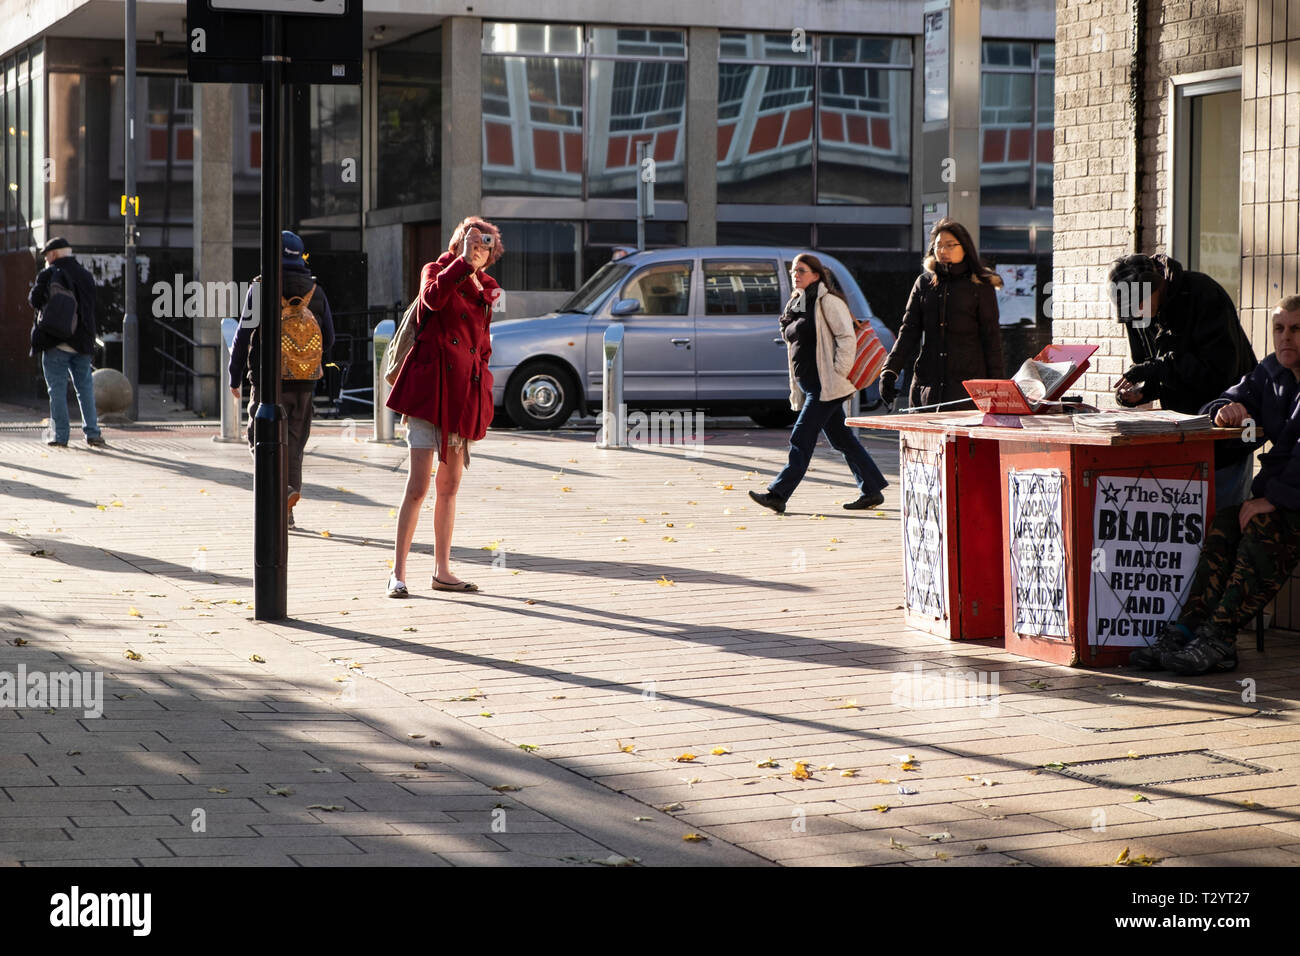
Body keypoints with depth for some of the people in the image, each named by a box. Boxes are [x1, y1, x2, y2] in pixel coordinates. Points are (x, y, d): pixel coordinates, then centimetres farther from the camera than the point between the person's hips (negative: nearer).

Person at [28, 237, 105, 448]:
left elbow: (34, 300, -3)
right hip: (82, 342, 5)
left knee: (57, 390, 0)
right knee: (85, 387, 10)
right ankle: (92, 433, 6)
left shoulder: (48, 274, -7)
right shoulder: (86, 276, 9)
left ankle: (60, 436, -1)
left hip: (56, 342, -5)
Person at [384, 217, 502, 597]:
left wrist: (481, 396, 16)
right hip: (431, 384, -6)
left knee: (450, 486, 10)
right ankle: (398, 572, -7)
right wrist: (463, 261, -24)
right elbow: (433, 298, -23)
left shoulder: (484, 290, 17)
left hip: (465, 391, 6)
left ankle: (442, 571, 17)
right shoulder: (437, 271, 1)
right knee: (419, 484, -10)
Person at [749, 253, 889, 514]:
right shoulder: (796, 304, 17)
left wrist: (839, 373, -17)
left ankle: (778, 494, -12)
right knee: (842, 439, 11)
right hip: (810, 386, 9)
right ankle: (872, 490, 17)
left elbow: (847, 338, -14)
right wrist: (796, 389, 19)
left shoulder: (828, 301, -9)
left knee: (802, 439, -11)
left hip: (826, 385, -9)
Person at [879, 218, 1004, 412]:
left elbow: (991, 338, 2)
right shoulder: (924, 283, 13)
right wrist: (889, 370, -3)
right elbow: (909, 331, 9)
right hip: (928, 385, 3)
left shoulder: (980, 286, 4)